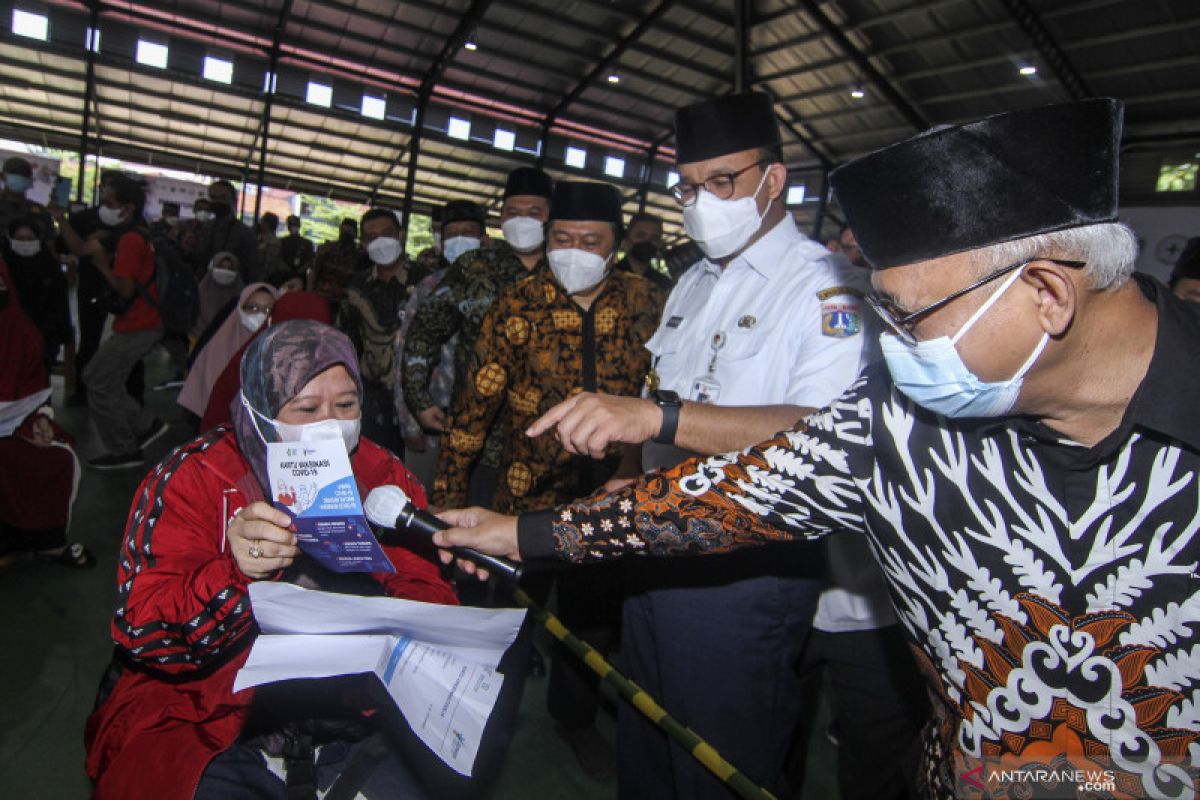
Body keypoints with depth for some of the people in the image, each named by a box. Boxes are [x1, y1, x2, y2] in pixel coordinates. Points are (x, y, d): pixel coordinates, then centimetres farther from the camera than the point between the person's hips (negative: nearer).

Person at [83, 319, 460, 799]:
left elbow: (426, 588, 1)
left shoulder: (379, 475, 1)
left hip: (348, 719, 2)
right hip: (209, 720, -1)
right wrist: (234, 576, -32)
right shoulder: (194, 479, -7)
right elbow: (142, 632, -14)